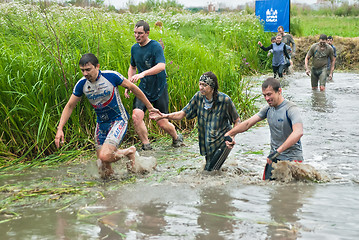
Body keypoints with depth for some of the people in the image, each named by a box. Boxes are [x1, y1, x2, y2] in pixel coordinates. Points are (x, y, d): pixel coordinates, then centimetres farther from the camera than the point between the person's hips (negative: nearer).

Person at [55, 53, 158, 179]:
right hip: (101, 123, 5)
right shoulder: (81, 84, -7)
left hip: (118, 120, -4)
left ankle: (129, 151, 4)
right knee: (104, 172, 0)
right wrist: (60, 128, -6)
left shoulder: (111, 76, -17)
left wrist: (150, 107, 3)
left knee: (105, 156, -25)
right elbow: (69, 106, 4)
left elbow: (132, 88, -4)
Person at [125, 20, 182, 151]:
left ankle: (177, 138, 32)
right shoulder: (134, 48, 6)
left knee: (162, 123, 1)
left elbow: (161, 66, -29)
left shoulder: (155, 46, -14)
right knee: (136, 116, -18)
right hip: (143, 89, 5)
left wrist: (143, 74, -41)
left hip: (159, 89, -5)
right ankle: (146, 146, -3)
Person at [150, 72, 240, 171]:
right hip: (207, 142, 4)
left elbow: (237, 121, -7)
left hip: (222, 140, -4)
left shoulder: (225, 100, -17)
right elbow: (182, 114, -6)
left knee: (211, 168, -10)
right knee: (208, 168, 11)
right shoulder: (198, 97, -8)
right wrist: (164, 116, -21)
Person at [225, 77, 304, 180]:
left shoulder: (291, 109, -17)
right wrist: (230, 133, -3)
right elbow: (248, 123, 10)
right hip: (274, 157, 6)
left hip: (292, 158, -6)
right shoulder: (268, 109, 6)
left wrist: (278, 151, -38)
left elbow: (298, 132, -33)